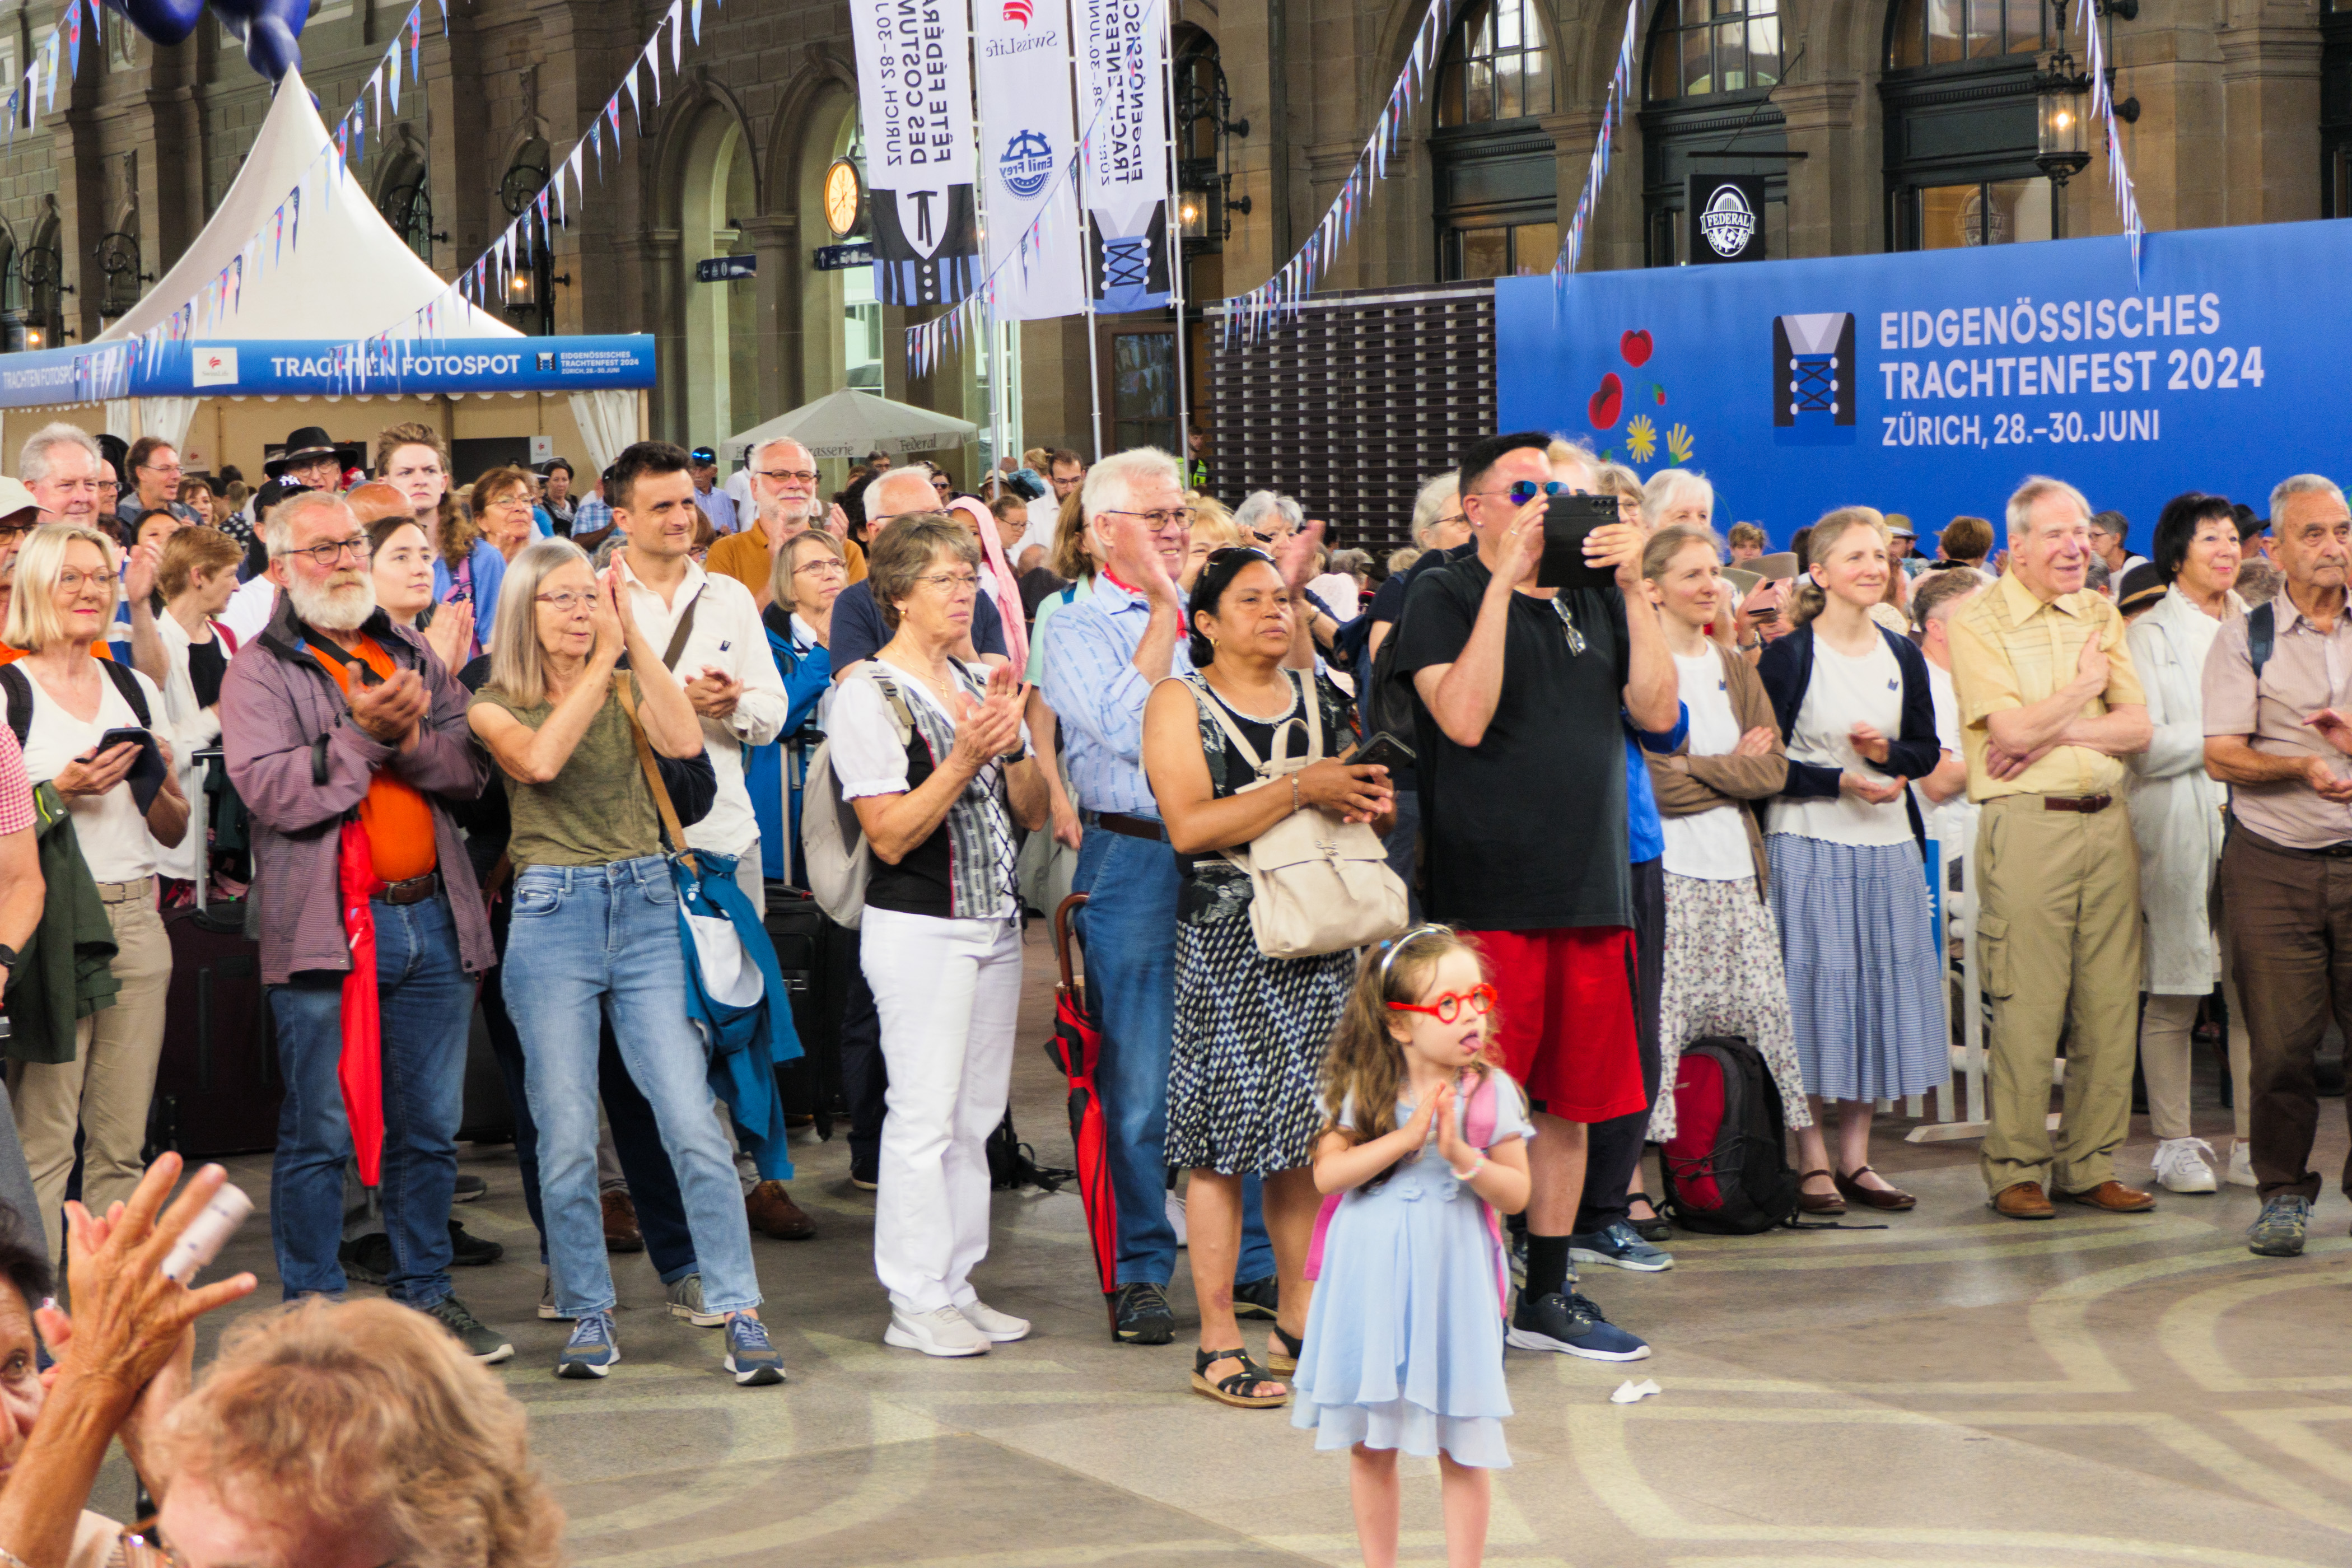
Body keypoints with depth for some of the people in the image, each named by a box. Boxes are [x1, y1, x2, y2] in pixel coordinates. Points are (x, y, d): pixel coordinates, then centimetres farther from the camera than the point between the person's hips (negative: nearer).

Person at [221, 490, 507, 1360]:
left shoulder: (411, 655, 15)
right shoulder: (261, 670, -1)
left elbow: (471, 765, 6)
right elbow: (271, 789, -14)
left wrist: (408, 738, -12)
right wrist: (364, 734, -17)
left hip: (432, 919, 5)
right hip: (326, 926, -5)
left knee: (430, 1127, 10)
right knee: (319, 1134, -1)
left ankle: (426, 1293, 21)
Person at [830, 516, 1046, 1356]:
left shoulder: (980, 681, 13)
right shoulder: (868, 693, -8)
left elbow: (1033, 812, 11)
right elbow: (890, 836, -13)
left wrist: (1012, 742, -7)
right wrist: (963, 759, -22)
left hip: (996, 922, 7)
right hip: (918, 928, -7)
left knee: (978, 1112, 8)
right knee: (926, 1113, -7)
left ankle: (957, 1286, 16)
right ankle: (916, 1303, 0)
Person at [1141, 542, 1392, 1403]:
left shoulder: (1318, 695, 14)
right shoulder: (1180, 702, -1)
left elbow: (1378, 805, 23)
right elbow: (1190, 825, -15)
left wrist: (1368, 800, -1)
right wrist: (1302, 790, -19)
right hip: (1228, 937, -5)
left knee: (1309, 1137, 7)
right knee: (1225, 1142, -5)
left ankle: (1297, 1321, 17)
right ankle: (1217, 1343, -1)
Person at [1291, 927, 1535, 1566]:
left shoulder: (1492, 1092, -5)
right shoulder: (1366, 1090, -4)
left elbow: (1516, 1193, -6)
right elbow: (1327, 1171, -12)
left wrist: (1460, 1154, -22)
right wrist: (1406, 1138, -20)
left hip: (1451, 1282, -1)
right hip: (1370, 1280, 1)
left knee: (1462, 1446, 4)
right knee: (1369, 1443, 10)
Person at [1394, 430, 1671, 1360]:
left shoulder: (1592, 600, 14)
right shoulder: (1444, 598, -2)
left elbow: (1657, 711, 5)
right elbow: (1465, 717, -18)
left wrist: (1633, 588, -2)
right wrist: (1505, 581, -18)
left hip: (1591, 892, 6)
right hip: (1489, 894, -6)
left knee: (1569, 1099, 12)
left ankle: (1547, 1294, 22)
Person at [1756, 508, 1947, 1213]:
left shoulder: (1902, 656, 11)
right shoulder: (1788, 654, -5)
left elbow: (1928, 752, 12)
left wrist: (1887, 752, -8)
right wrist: (1840, 780, -17)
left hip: (1890, 845, 5)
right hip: (1809, 843, -5)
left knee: (1881, 990, 5)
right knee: (1815, 991, -5)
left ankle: (1854, 1156, 13)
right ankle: (1812, 1162, 2)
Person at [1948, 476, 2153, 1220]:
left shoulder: (2100, 615, 14)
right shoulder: (1979, 621, -3)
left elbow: (2138, 728, 6)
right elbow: (2013, 729, -14)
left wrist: (2054, 731, -9)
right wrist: (2084, 686, 0)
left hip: (2106, 821, 6)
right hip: (2027, 823, -5)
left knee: (2110, 1002, 5)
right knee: (2028, 1005, -6)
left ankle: (2091, 1164, 14)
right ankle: (2017, 1168, 3)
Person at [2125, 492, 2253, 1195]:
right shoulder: (2150, 635, 2)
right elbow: (2146, 748, -7)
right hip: (2176, 823, -4)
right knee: (2173, 993, -3)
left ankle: (2254, 1143, 8)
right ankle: (2174, 1144, 5)